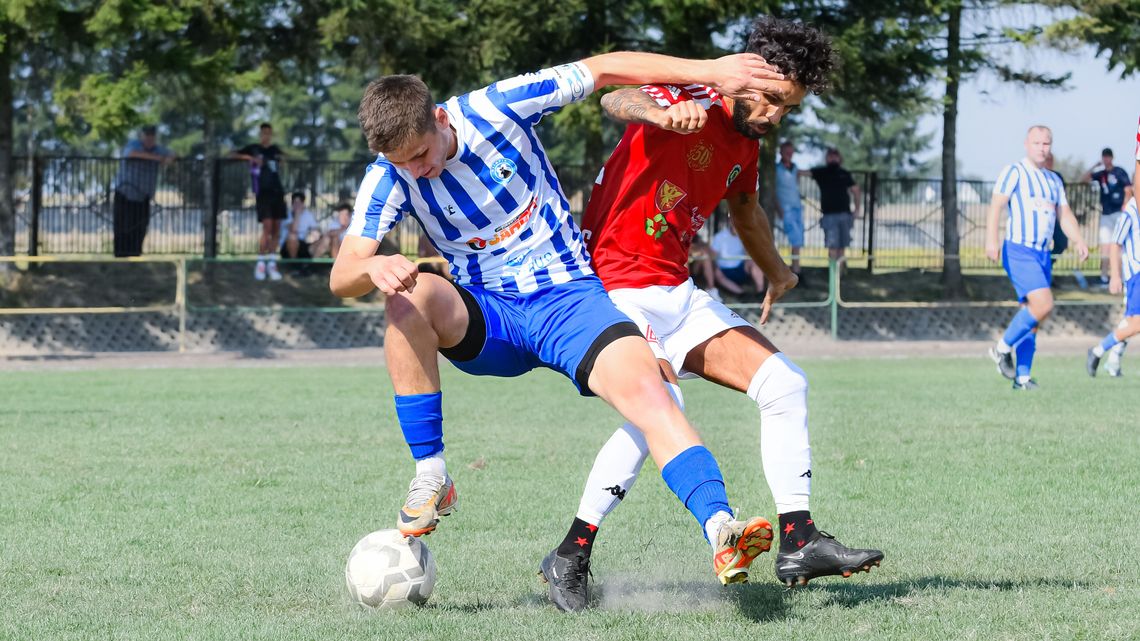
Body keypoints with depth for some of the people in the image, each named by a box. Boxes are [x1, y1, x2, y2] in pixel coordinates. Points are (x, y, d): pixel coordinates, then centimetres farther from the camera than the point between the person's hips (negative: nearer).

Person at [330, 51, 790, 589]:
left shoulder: (497, 109, -12)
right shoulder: (389, 178, -8)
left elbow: (604, 69, -4)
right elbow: (340, 277, -14)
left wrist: (709, 71, -9)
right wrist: (372, 268, -39)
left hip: (569, 298, -1)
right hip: (486, 317, 1)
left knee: (645, 389, -28)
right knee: (410, 294, -31)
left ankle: (721, 532, -39)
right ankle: (430, 477, -24)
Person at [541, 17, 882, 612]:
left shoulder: (745, 146, 13)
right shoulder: (692, 103, -13)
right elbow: (616, 100, -36)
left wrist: (775, 269, 50)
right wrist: (661, 112, -58)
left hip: (679, 294, 9)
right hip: (618, 287, -9)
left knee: (784, 383, 1)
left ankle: (798, 543, 4)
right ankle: (570, 557, -18)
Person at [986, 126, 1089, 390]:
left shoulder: (1054, 180, 19)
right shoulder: (1014, 172, -3)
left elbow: (1065, 215, 17)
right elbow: (996, 206, -13)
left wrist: (1078, 241, -1)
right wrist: (991, 240, -26)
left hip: (1043, 255, 7)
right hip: (1019, 251, -7)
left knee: (1032, 319, 5)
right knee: (1043, 305, -22)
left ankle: (1022, 377, 8)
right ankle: (1003, 348, -6)